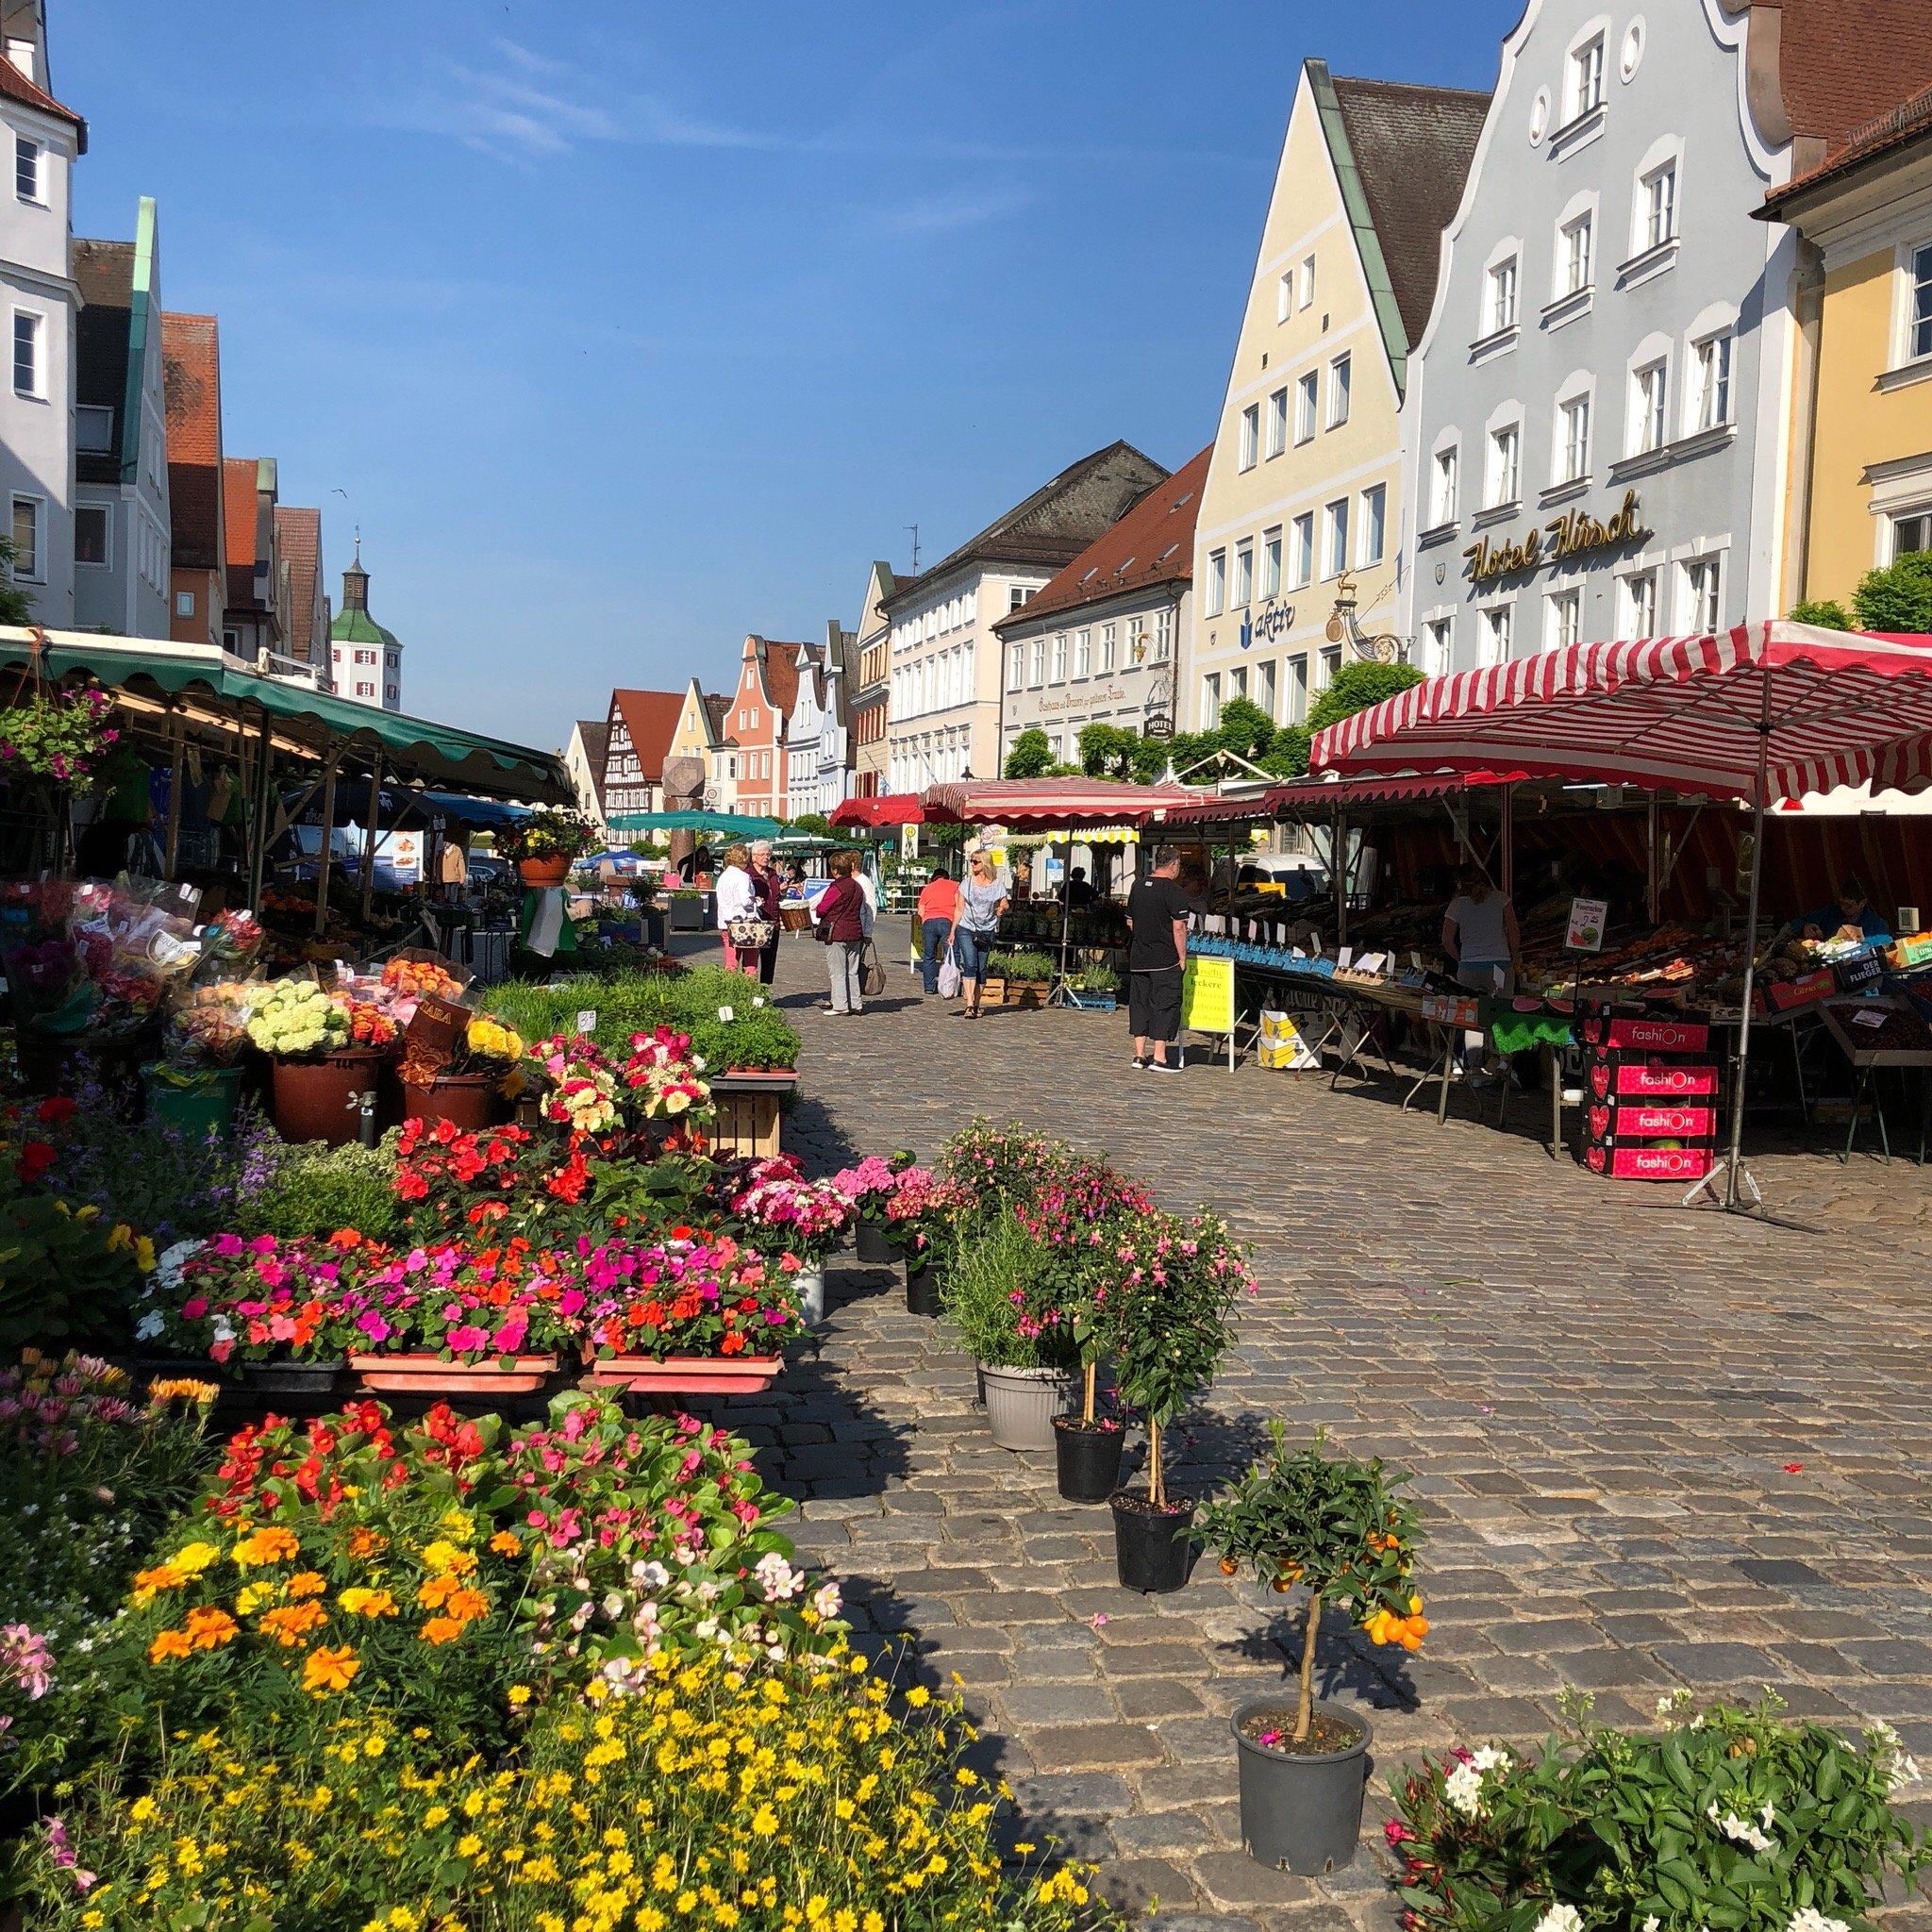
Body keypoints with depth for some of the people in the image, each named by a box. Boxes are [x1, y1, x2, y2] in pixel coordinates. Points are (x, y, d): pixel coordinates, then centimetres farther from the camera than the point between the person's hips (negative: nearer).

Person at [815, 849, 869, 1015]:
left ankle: (840, 1006, -1)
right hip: (855, 933, 7)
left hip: (836, 934, -7)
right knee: (852, 972, 13)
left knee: (837, 972, -1)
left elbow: (821, 909, -12)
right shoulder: (857, 886, 9)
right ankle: (856, 1004, 15)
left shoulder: (836, 888, -15)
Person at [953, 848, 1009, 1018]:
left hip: (987, 932, 1)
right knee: (970, 965, -14)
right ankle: (969, 1004, -18)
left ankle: (976, 1004, 15)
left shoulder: (997, 884, 0)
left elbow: (1004, 904, 13)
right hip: (966, 929, -1)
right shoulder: (967, 883, 3)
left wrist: (1002, 908, -7)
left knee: (981, 969, 4)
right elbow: (959, 909, 8)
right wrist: (952, 931, 7)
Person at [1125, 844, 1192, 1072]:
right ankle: (1159, 1057, -2)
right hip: (1165, 960, -6)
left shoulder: (1138, 886, 9)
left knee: (1139, 1003, 12)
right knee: (1165, 1004, -1)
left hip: (1138, 959, 7)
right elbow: (1179, 927, -15)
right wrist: (1182, 957, -8)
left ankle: (1139, 1055, 14)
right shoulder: (1174, 891, -12)